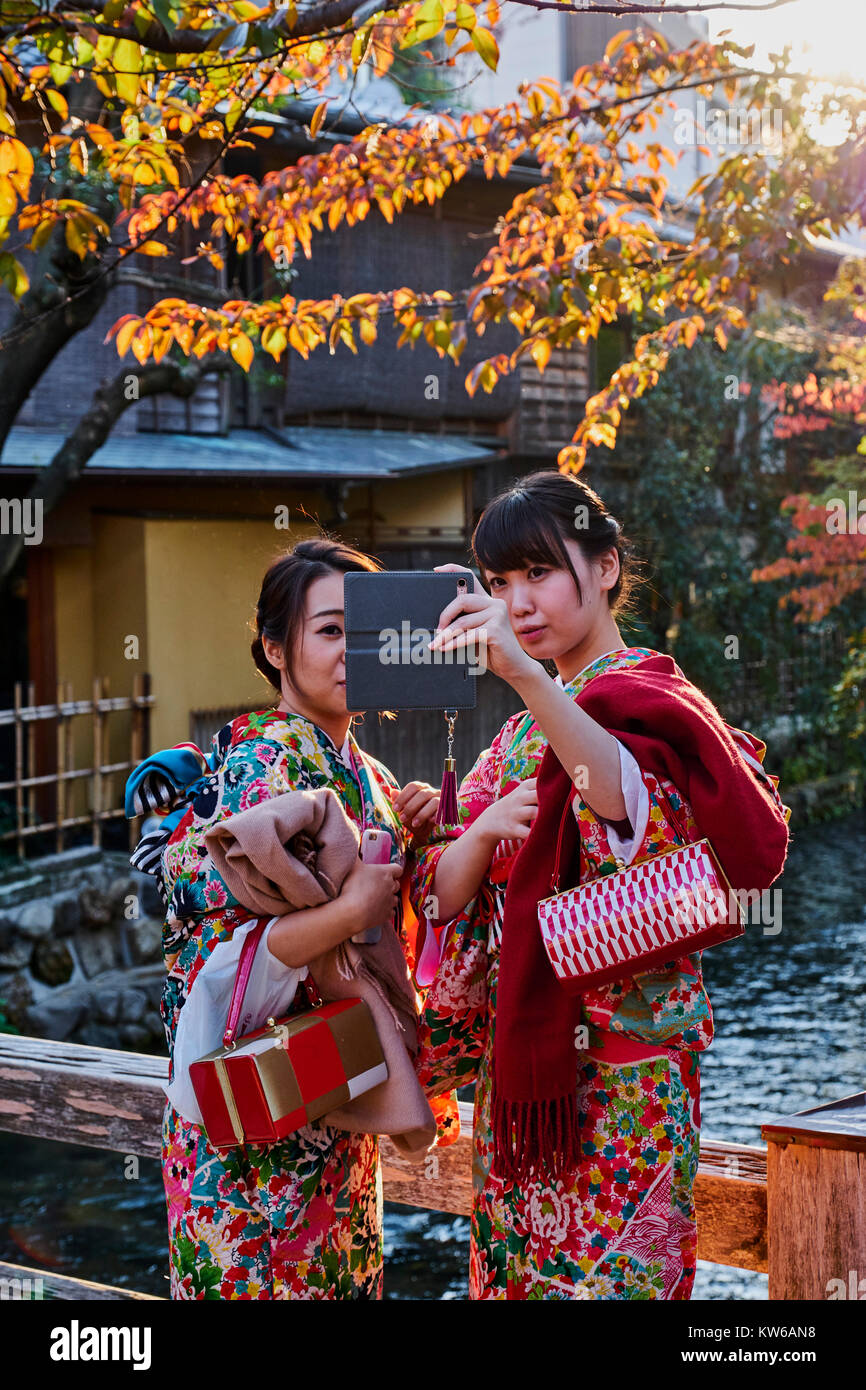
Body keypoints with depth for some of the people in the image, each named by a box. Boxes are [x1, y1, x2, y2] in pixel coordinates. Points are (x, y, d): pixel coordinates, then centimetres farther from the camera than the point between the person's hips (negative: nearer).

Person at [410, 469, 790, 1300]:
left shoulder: (650, 698, -6)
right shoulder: (519, 732, 15)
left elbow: (633, 810, -30)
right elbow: (447, 890, 8)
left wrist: (527, 677, -40)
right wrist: (482, 833, -14)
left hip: (621, 1060, -7)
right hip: (515, 1059, 7)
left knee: (601, 1271, -3)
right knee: (512, 1265, 12)